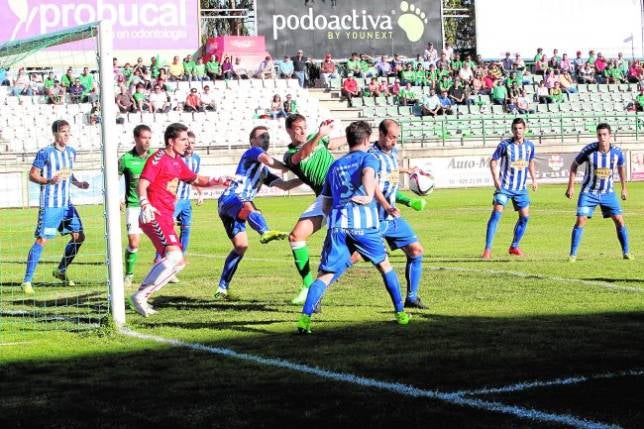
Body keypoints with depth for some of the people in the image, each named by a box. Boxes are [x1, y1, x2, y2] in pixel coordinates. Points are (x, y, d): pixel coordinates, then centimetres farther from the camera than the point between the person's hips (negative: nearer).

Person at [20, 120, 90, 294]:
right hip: (49, 204, -7)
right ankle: (27, 281, -6)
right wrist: (50, 181, -24)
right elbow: (32, 175, -8)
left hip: (66, 203, 7)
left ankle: (61, 271, 26)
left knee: (79, 236, 7)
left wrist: (77, 183, 6)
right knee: (42, 240, -10)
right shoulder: (45, 153, -10)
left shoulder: (71, 152, 11)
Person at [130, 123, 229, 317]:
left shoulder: (177, 162, 20)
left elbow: (195, 179, 33)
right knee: (175, 256, -24)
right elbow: (142, 185, -17)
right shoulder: (158, 159, -8)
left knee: (177, 261, 12)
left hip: (166, 218, 10)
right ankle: (140, 296, -21)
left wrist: (217, 180, 18)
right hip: (155, 216, -10)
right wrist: (145, 205, -33)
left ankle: (141, 297, 15)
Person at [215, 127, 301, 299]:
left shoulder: (264, 172, 32)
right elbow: (268, 160, -13)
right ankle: (265, 232, -73)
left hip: (238, 209, 10)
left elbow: (285, 185, 28)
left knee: (241, 246, 1)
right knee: (247, 206, -40)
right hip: (229, 200, -10)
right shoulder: (252, 152, 7)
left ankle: (222, 288, 5)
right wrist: (286, 167, 4)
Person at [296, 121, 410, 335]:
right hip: (363, 221, -3)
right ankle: (400, 313, 25)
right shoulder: (368, 158, 12)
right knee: (384, 265, 18)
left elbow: (325, 206, 27)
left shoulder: (335, 166, 26)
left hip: (337, 223, 3)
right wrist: (369, 197, -25)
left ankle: (305, 318, -21)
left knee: (326, 275, -3)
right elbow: (368, 172, -15)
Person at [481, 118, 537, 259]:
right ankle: (488, 249, -15)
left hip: (521, 188, 5)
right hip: (504, 186, -5)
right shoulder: (505, 145, -10)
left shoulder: (530, 145, 3)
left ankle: (514, 247, 20)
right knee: (497, 213, -15)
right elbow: (493, 161, -3)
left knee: (525, 217, 2)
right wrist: (496, 179, -14)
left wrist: (534, 179, 14)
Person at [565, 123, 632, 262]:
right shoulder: (589, 150, -17)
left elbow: (621, 167, 11)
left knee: (619, 221, -3)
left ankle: (626, 252, 11)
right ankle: (572, 254, -3)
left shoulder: (617, 152, -10)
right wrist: (571, 186, -6)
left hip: (608, 192, 2)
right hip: (589, 192, -2)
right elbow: (574, 165, -2)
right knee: (581, 221, -11)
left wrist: (624, 188, 14)